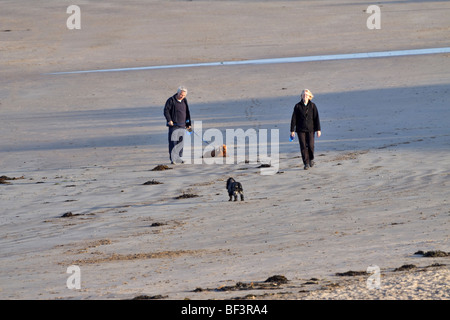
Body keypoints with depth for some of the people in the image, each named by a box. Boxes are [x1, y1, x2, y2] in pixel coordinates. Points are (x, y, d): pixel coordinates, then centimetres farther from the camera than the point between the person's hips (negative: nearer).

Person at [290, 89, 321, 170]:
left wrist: (318, 130, -3)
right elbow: (294, 119, 2)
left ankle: (311, 159, 22)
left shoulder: (312, 105, 0)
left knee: (310, 145, -7)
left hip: (310, 129, 0)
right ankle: (306, 164, 1)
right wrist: (292, 130, -1)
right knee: (303, 146, -5)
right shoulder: (298, 106, 0)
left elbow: (316, 118, 1)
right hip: (301, 129, 0)